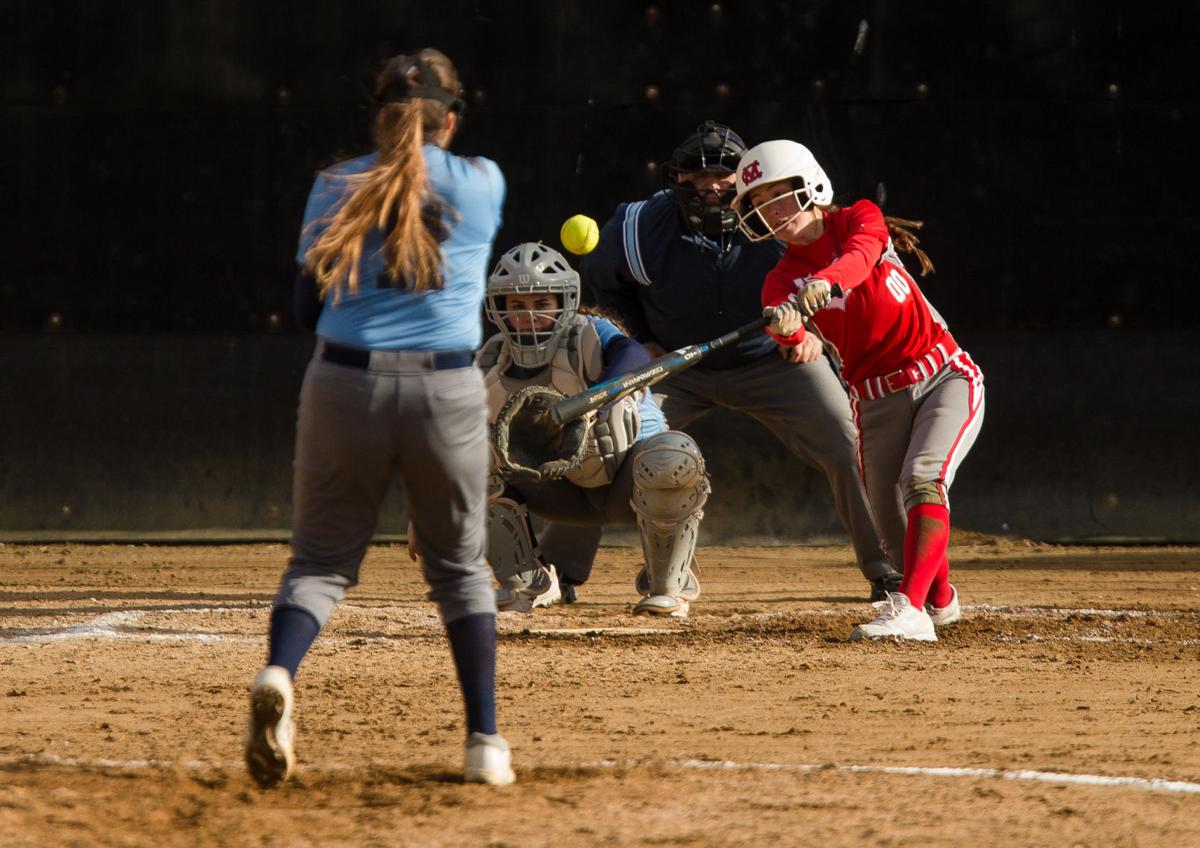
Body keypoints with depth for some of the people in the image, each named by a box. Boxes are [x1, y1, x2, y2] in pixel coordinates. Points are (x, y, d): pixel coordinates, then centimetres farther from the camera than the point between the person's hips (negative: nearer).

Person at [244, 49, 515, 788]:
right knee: (461, 567, 16)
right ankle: (485, 741, 11)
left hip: (345, 385, 0)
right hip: (448, 392, 0)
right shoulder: (483, 184, 3)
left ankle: (279, 673, -22)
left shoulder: (337, 188, 4)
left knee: (321, 559, 9)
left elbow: (308, 308, 7)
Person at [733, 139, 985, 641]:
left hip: (946, 378, -3)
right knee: (894, 530, 4)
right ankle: (940, 598, 35)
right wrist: (787, 328, -50)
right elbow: (792, 335, -25)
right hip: (877, 402, 3)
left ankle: (912, 609, -35)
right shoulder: (782, 281, -3)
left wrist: (826, 281, -51)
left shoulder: (860, 220, -5)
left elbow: (860, 256, -29)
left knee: (922, 478, -27)